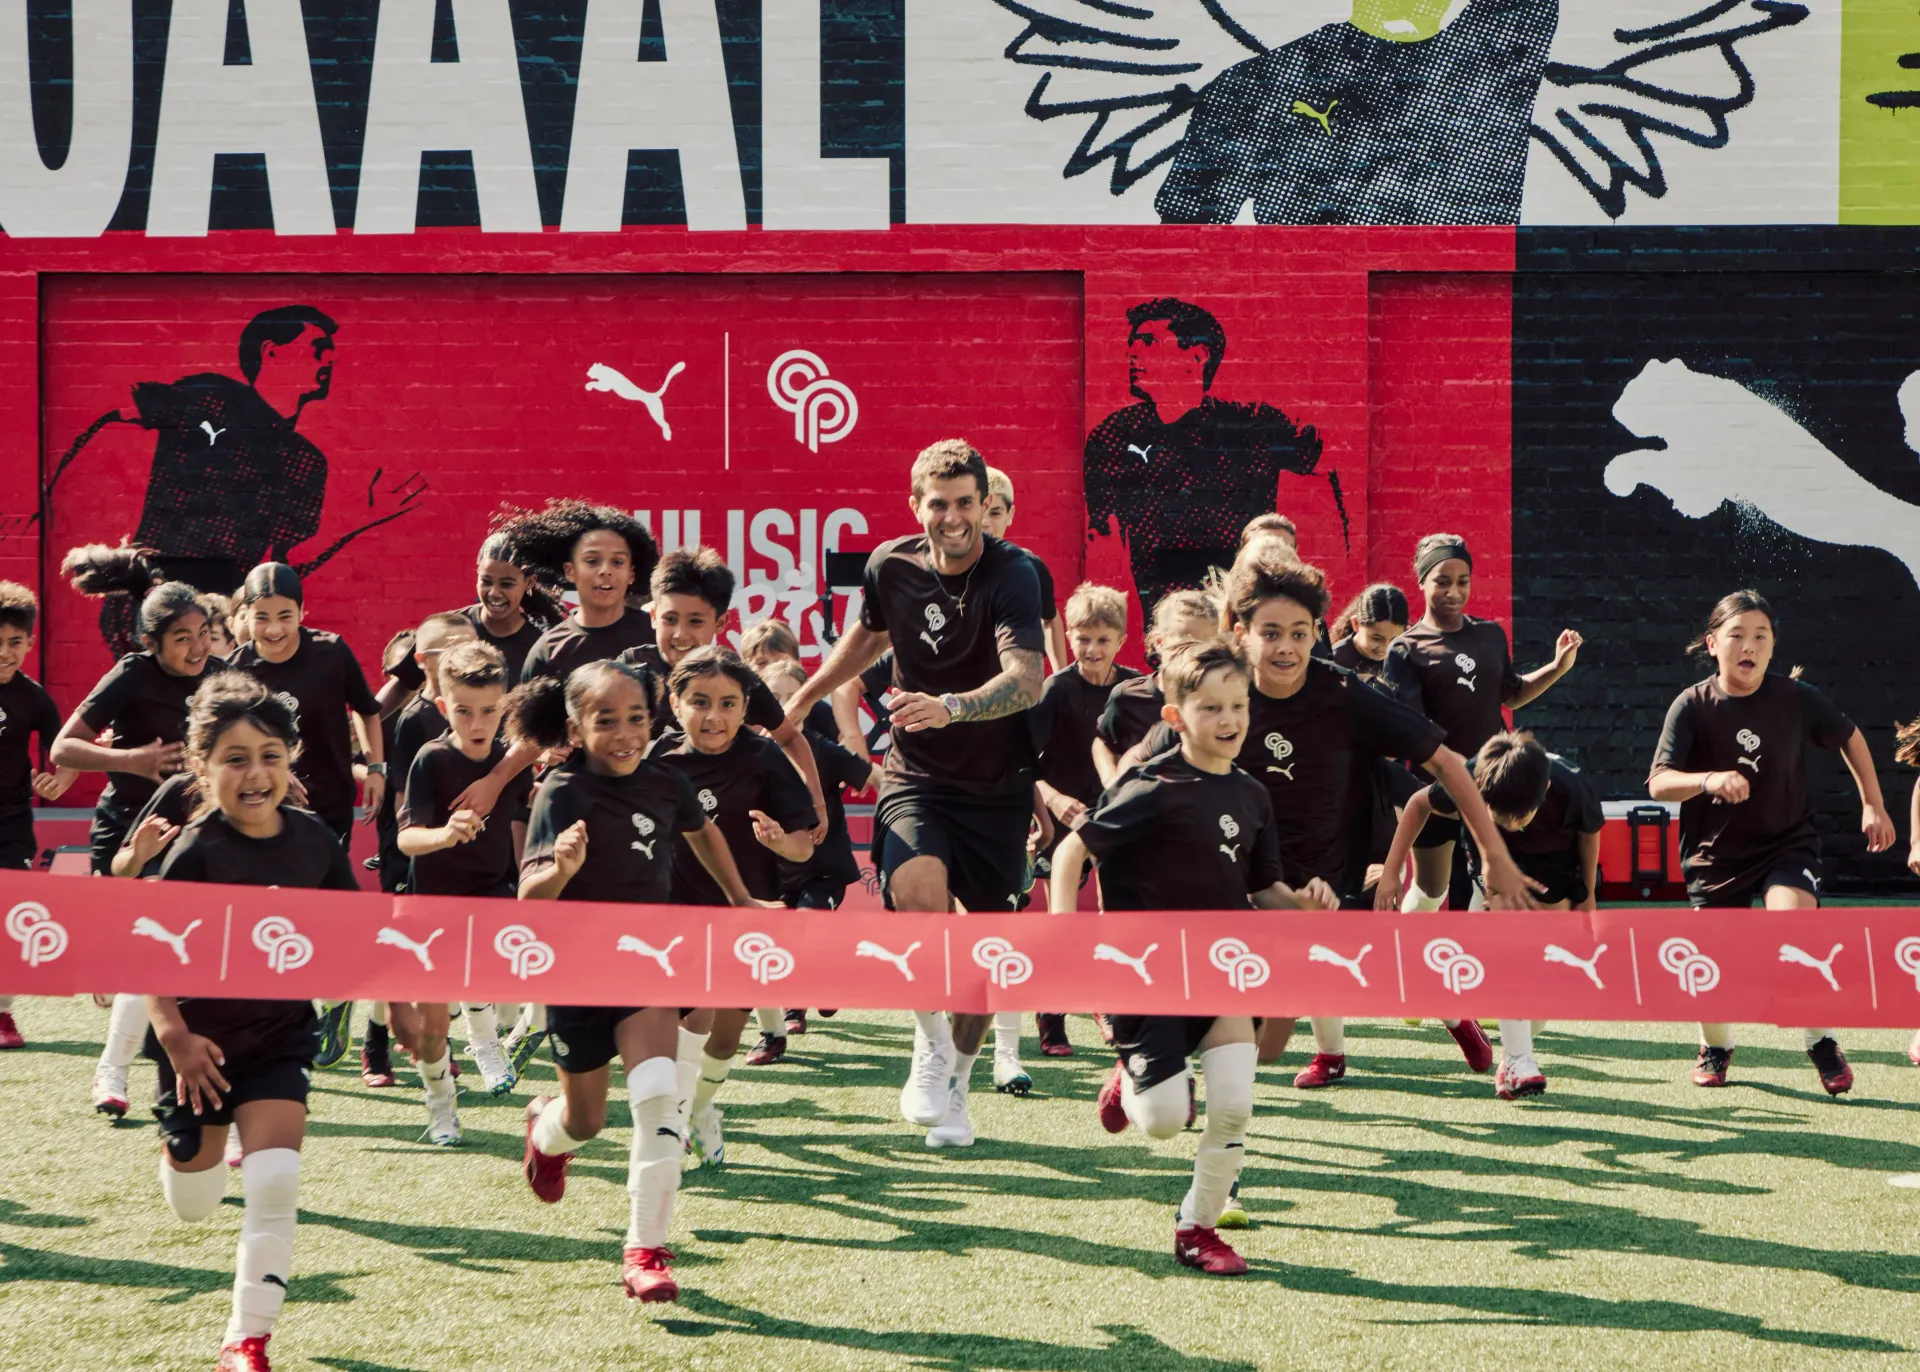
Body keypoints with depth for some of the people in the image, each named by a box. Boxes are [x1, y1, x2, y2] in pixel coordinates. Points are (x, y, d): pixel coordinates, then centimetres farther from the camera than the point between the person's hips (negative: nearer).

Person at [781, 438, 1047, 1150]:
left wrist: (950, 706, -49)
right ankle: (931, 1045, -7)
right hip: (916, 776, 1)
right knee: (919, 891, -28)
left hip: (997, 783, -1)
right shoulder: (890, 566, -4)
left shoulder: (1013, 574, -17)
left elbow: (1026, 679, -32)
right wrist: (800, 700, 30)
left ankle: (954, 1088, 27)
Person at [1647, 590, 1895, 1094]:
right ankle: (1716, 1046, 31)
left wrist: (1873, 805, 7)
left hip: (1787, 841, 0)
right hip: (1716, 851, 0)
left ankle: (1821, 1043, -8)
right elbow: (1658, 783, -20)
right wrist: (1708, 780, -39)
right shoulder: (1692, 706, -13)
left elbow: (1848, 737, 9)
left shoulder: (1796, 698, -9)